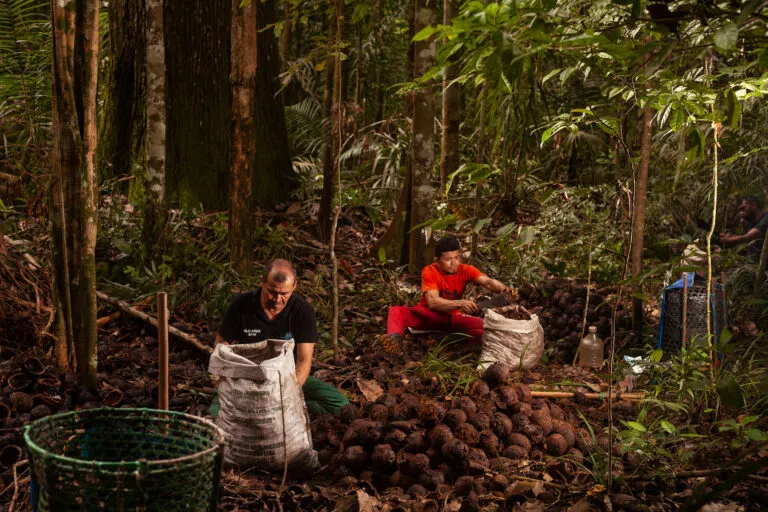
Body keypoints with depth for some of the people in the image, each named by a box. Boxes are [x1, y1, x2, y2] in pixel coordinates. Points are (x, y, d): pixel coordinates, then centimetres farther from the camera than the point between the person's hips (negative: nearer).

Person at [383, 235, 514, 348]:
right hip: (428, 315, -3)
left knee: (480, 324, -25)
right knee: (396, 311, -31)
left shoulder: (465, 271, -10)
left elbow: (487, 281, -27)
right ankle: (394, 339, -56)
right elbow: (432, 302, -30)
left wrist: (503, 288, -51)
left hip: (451, 318, 3)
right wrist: (460, 303, -46)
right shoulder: (429, 272, -17)